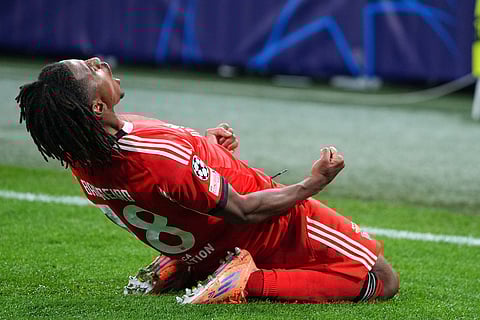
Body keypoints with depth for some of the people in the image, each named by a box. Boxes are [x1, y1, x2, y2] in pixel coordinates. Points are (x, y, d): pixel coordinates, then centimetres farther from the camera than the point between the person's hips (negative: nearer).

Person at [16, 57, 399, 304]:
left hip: (203, 250, 8)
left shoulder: (80, 158, -15)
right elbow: (245, 212, -27)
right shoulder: (159, 155, -39)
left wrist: (201, 142, 6)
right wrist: (315, 182, -13)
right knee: (383, 281, 0)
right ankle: (252, 284, -11)